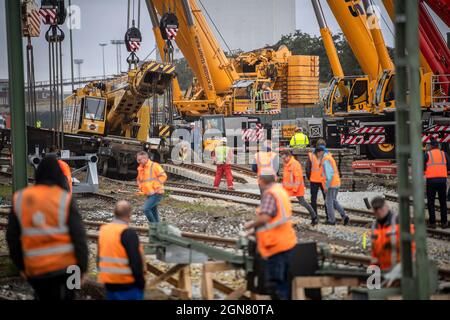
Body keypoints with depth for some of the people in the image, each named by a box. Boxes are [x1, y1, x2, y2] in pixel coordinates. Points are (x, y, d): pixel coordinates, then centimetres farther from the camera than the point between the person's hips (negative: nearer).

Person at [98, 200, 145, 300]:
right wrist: (141, 282, -9)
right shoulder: (128, 234, -18)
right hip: (127, 285, -8)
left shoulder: (103, 230, 7)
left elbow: (100, 258, 17)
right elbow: (136, 262, -19)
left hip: (109, 284, 8)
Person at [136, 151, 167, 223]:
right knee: (153, 212, 12)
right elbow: (139, 179, 30)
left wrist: (156, 187, -17)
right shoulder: (140, 168, 13)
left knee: (146, 209, -20)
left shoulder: (154, 166, -10)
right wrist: (140, 188, 13)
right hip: (149, 195, 8)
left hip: (156, 193, -8)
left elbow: (163, 176, -15)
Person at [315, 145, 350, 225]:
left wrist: (326, 186, -21)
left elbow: (329, 174, -23)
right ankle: (344, 216, 7)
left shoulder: (326, 160, -15)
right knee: (334, 201, 18)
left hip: (331, 184, -10)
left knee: (329, 202, 3)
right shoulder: (330, 158, 15)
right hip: (336, 183, 10)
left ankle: (331, 220, 10)